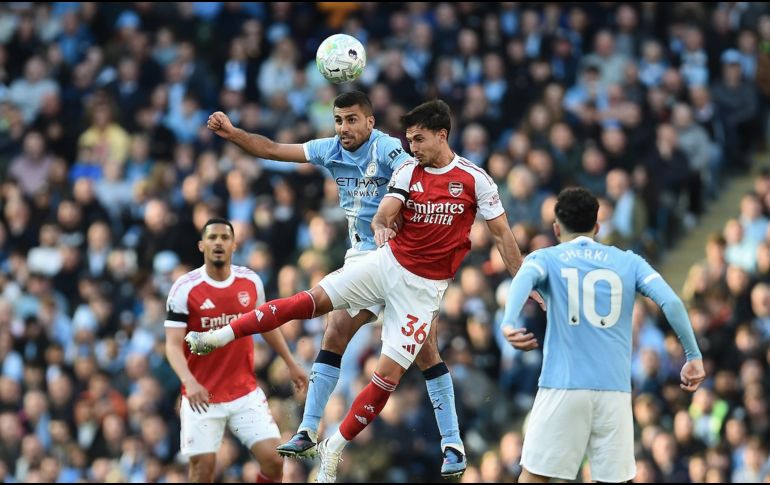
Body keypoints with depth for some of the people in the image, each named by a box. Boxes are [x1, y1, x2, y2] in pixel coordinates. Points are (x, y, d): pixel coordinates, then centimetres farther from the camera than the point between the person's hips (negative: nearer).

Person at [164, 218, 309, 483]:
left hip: (246, 394, 3)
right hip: (202, 397, -3)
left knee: (273, 459, -7)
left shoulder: (251, 281, 1)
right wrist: (189, 382, -31)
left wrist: (291, 363, 22)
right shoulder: (185, 288, -11)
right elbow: (173, 345, -14)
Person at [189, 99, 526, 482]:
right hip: (388, 262, 2)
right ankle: (217, 337, -11)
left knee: (389, 374, -7)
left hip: (424, 288, -2)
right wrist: (380, 225, -27)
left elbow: (501, 233, -3)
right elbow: (385, 213, -8)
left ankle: (334, 448, 7)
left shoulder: (474, 179, -7)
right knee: (313, 299, -13)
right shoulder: (407, 171, 1)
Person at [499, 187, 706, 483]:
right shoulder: (628, 262, 13)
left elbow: (524, 278, -16)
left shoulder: (546, 258, 8)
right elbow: (671, 302, 0)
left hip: (562, 386, -2)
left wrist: (509, 323, -32)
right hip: (615, 389, 2)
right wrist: (693, 356, 6)